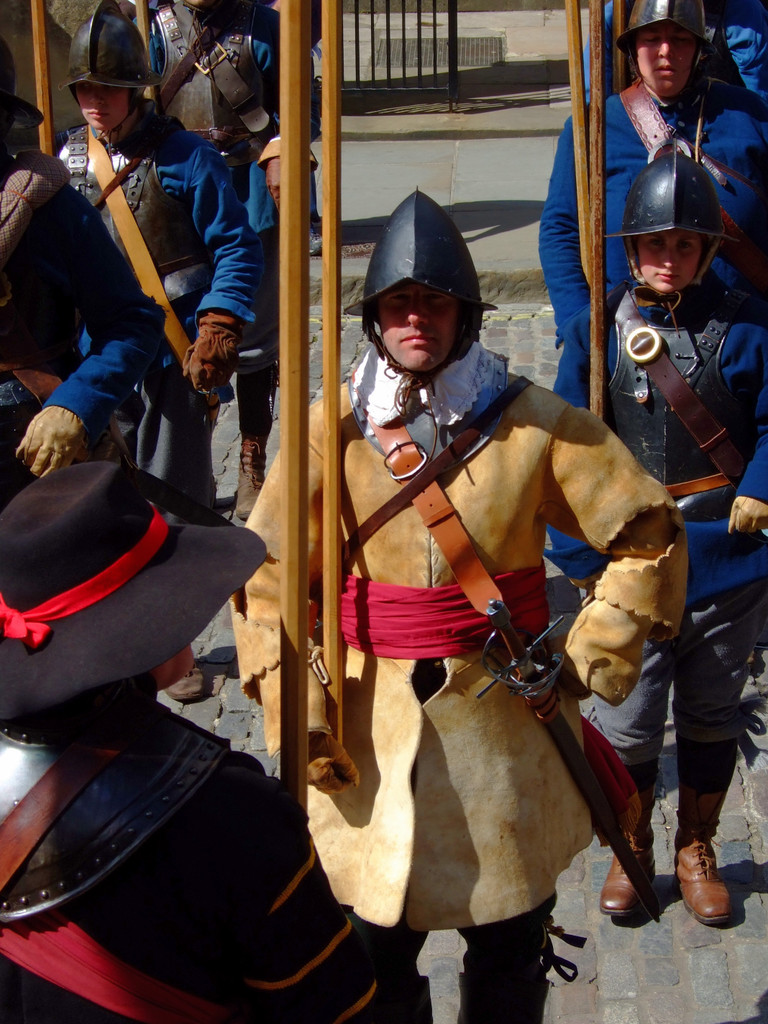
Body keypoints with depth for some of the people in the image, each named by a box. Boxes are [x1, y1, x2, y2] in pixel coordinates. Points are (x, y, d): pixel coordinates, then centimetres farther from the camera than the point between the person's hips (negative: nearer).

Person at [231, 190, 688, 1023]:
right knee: (375, 955, 9)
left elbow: (650, 533, 3)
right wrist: (298, 715, -6)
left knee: (509, 948, 16)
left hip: (506, 725, 0)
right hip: (371, 730, 0)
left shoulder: (535, 423, -4)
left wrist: (599, 654, -3)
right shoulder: (331, 432, -3)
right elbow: (265, 577, 1)